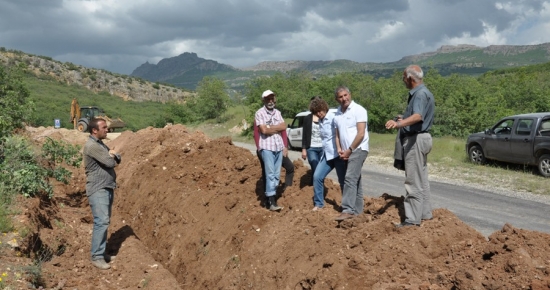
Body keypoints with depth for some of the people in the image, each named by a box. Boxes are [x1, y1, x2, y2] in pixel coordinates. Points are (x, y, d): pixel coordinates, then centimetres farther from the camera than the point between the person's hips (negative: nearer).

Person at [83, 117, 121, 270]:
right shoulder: (92, 146, -17)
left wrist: (113, 154, -8)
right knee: (101, 222, -13)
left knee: (104, 221, 13)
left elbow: (117, 159, 14)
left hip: (107, 188, 10)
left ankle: (101, 252, 21)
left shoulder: (101, 144, 15)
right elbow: (110, 162, -21)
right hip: (98, 190, -10)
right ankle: (96, 257, -9)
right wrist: (111, 156, 1)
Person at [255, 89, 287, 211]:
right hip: (267, 147, -6)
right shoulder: (260, 113, -5)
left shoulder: (277, 112, 14)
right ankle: (272, 202, -9)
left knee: (277, 175, 7)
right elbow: (264, 130, -14)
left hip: (279, 146, 6)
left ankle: (269, 197, 15)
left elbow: (284, 126, 2)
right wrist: (277, 128, -1)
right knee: (270, 174, -9)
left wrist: (271, 128, -10)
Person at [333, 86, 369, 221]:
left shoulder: (358, 110, -9)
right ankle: (357, 210, 15)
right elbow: (337, 134, 16)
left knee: (350, 178, -17)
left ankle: (348, 210, -21)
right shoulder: (337, 113, 13)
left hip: (357, 149, -7)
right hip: (346, 152, 7)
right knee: (355, 180, 11)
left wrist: (349, 150, -14)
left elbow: (361, 134, -14)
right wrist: (339, 149, -1)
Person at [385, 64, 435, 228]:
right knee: (421, 179, 17)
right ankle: (425, 213, 26)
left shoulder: (420, 94, -18)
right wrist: (404, 121, 39)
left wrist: (398, 123, -51)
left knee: (414, 181, -9)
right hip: (419, 138, 11)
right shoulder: (421, 93, 16)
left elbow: (418, 116, -37)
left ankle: (413, 219, -6)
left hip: (416, 139, -11)